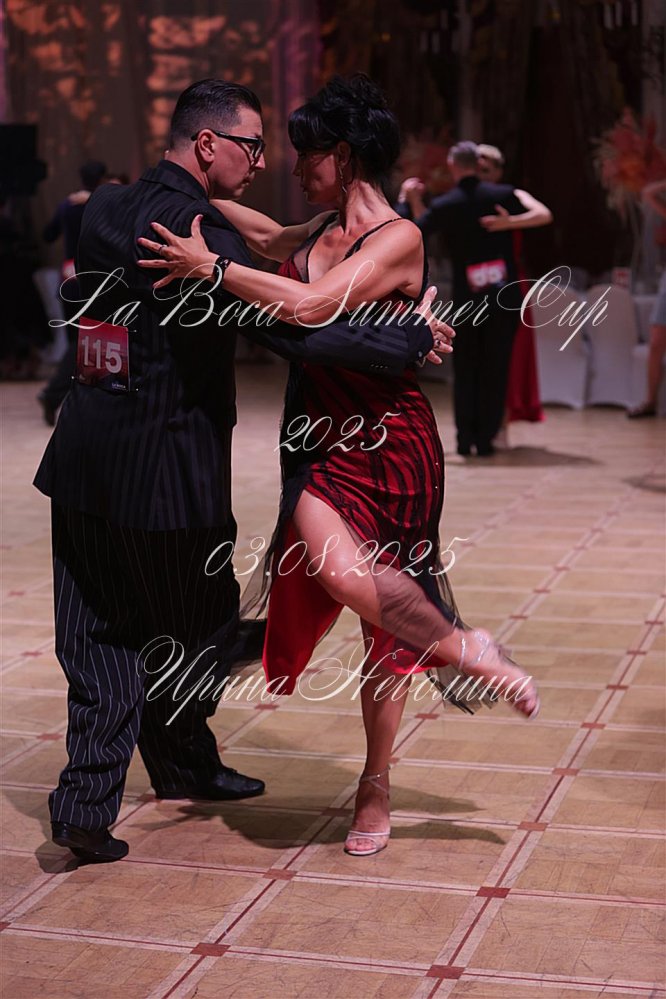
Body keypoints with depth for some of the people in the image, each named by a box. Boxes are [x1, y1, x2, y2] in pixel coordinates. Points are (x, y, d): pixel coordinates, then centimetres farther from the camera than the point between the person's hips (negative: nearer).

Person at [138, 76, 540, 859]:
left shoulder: (397, 238, -12)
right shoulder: (322, 232, 11)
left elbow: (310, 306, -26)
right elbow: (272, 239, 35)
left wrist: (210, 265, -20)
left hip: (388, 444, -6)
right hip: (321, 443, 6)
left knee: (386, 621, -4)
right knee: (334, 566, -18)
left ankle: (375, 786, 13)